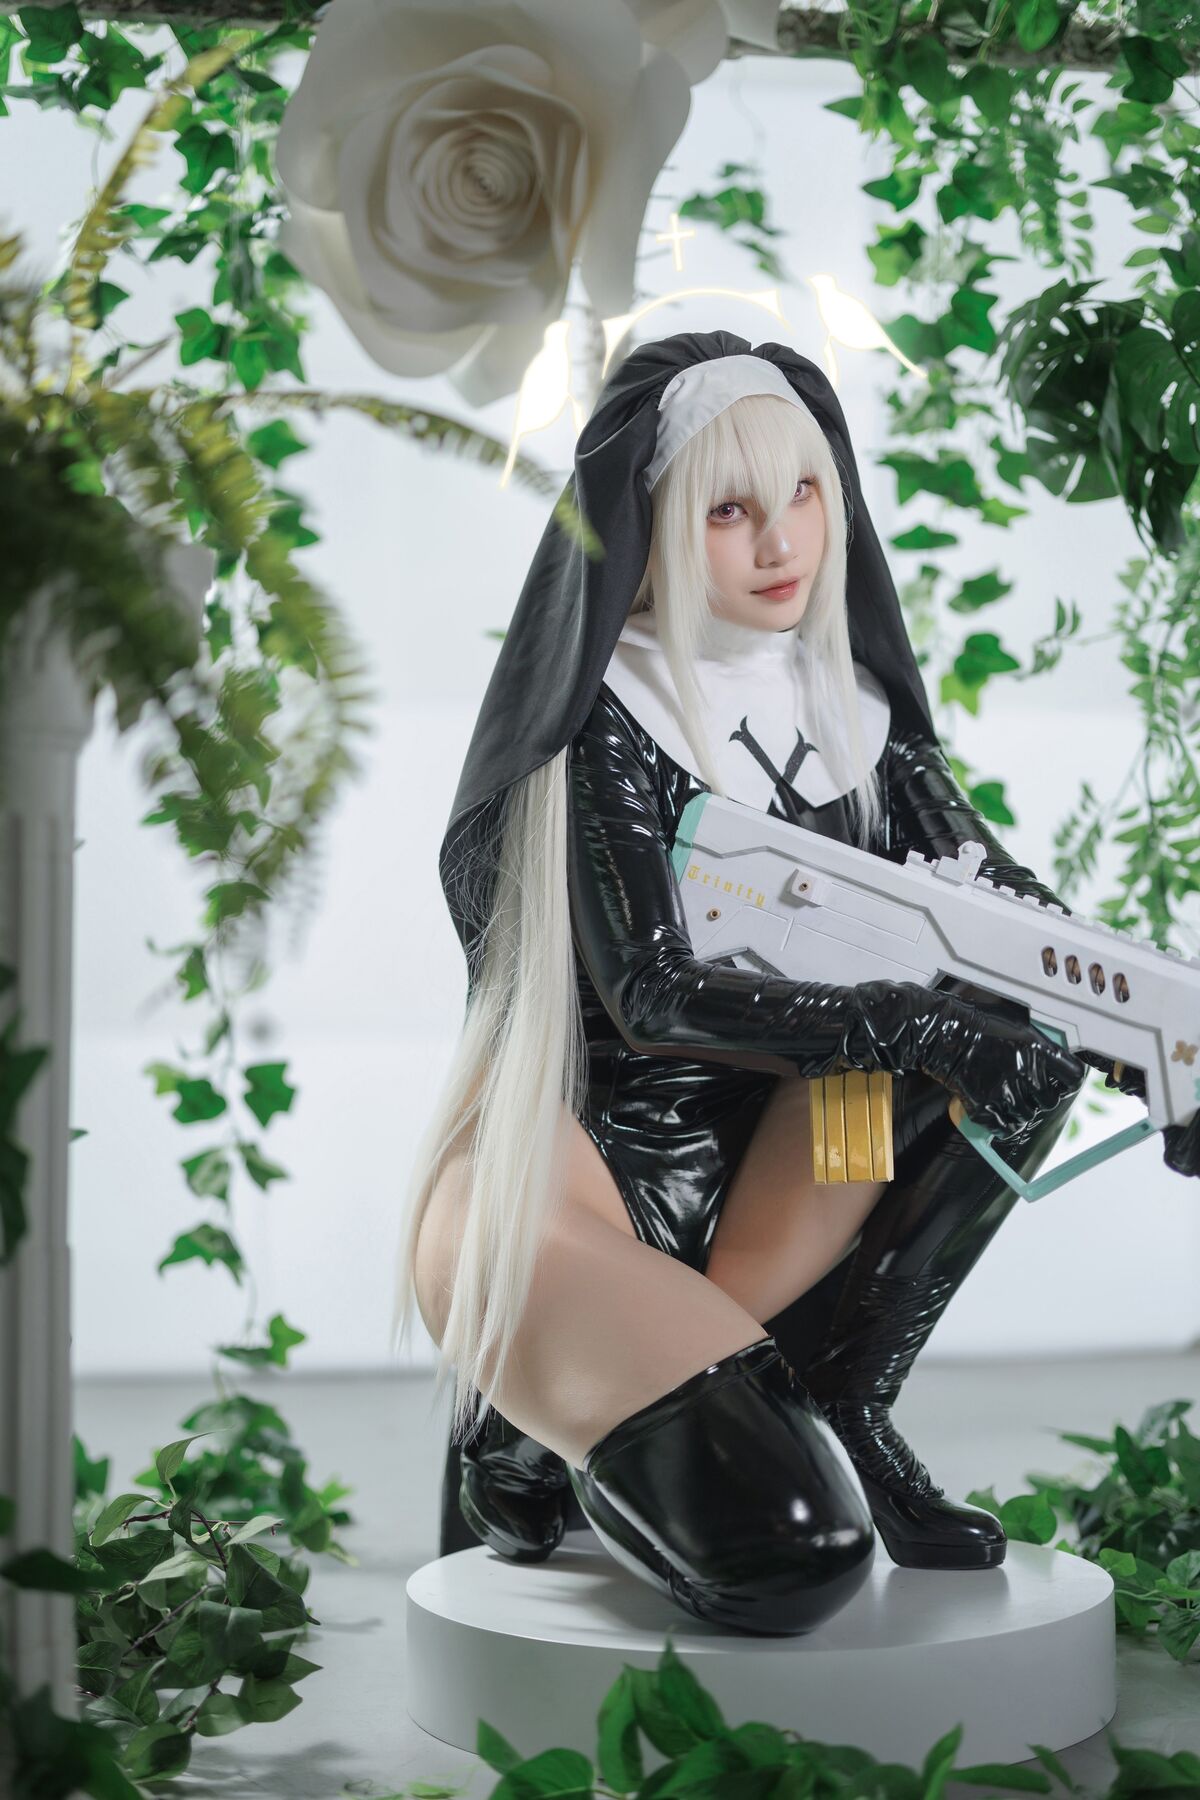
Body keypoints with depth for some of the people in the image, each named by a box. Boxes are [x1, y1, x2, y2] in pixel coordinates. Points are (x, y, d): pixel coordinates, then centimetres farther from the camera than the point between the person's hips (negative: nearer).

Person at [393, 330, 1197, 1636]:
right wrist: (934, 1031, -28)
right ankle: (545, 1451, 5)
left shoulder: (850, 708, 6)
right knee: (789, 1553, -27)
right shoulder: (610, 726, -13)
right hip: (574, 1184, -7)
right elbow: (654, 995, -23)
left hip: (775, 1188, 7)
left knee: (1027, 1020, -14)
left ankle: (830, 1404, -9)